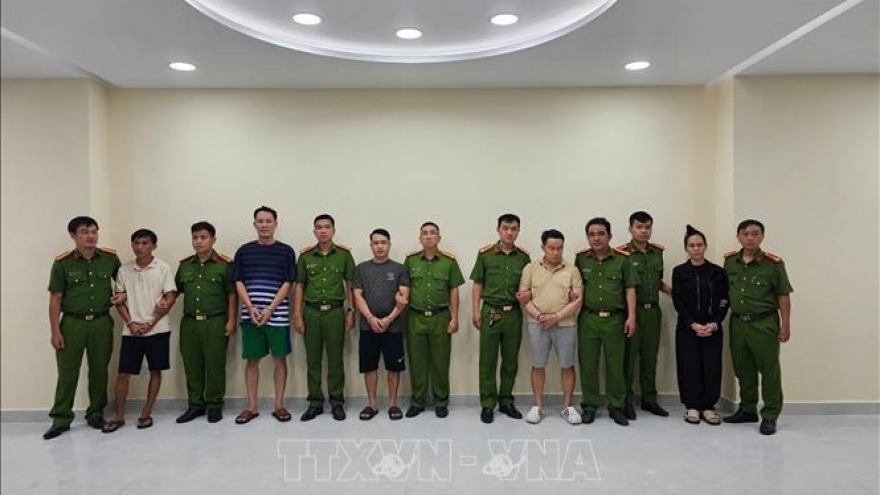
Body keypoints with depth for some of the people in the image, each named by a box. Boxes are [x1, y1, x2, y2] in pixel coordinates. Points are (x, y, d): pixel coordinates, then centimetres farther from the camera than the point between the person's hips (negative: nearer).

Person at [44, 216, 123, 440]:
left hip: (101, 323, 2)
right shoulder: (62, 263, -5)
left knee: (99, 371, 10)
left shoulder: (110, 258, 1)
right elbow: (55, 299, -3)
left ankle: (96, 414, 25)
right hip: (72, 323, -2)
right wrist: (55, 331, -6)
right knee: (67, 372, 3)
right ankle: (61, 419, 16)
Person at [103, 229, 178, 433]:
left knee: (155, 371, 5)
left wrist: (150, 323, -10)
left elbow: (171, 298, -5)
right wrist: (131, 323, -7)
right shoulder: (124, 270, 5)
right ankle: (119, 416, 16)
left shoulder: (163, 268, -3)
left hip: (157, 329, -2)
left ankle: (146, 413, 17)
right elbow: (119, 300, 7)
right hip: (131, 330, 2)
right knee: (123, 373, 3)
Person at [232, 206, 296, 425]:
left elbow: (287, 283, -3)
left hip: (277, 315, -1)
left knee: (280, 359, 4)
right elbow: (239, 283, 5)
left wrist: (270, 309, -12)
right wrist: (251, 308, -9)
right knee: (252, 360, 6)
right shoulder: (244, 251, 7)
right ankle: (251, 406, 16)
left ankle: (279, 405, 14)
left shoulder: (286, 251, 2)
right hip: (250, 315, 2)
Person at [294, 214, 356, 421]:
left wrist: (350, 311, -2)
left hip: (335, 311, -1)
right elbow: (299, 287, 6)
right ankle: (315, 402, 19)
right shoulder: (305, 256, 4)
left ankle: (337, 402, 16)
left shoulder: (344, 254, 1)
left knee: (335, 359, 4)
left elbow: (350, 285, 4)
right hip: (311, 312, 2)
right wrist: (297, 315, 1)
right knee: (313, 360, 8)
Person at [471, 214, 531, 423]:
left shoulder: (524, 257, 5)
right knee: (487, 361, 3)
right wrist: (476, 311, -3)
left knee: (511, 360, 9)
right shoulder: (485, 253, 0)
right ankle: (487, 405, 13)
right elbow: (478, 284, 3)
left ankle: (506, 401, 24)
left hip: (514, 313, 2)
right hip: (490, 312, -2)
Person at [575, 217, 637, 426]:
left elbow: (630, 289, 3)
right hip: (588, 319, 1)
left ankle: (616, 406, 18)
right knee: (588, 364, 6)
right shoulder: (581, 259, 4)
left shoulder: (622, 259, 2)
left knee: (615, 364, 5)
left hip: (615, 319, -1)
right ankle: (590, 405, 19)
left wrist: (631, 316, -5)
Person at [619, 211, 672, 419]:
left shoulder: (657, 251, 10)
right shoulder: (622, 253, -9)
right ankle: (626, 401, 14)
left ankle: (649, 399, 25)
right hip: (632, 310, -5)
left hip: (653, 311, 6)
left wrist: (674, 292, 9)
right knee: (629, 356, 2)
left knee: (650, 356, 13)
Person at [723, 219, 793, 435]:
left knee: (769, 370, 2)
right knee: (743, 369, 14)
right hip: (737, 323, 5)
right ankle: (747, 410, 28)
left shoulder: (773, 263, -8)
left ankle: (770, 416, 13)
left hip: (764, 323, -4)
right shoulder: (729, 261, 4)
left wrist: (785, 326, -7)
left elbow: (783, 296, -6)